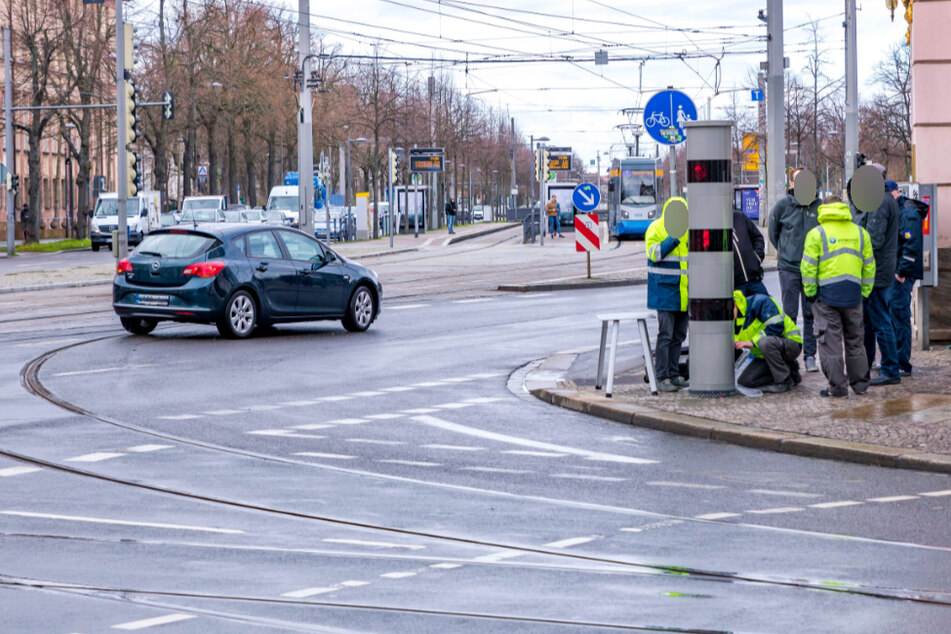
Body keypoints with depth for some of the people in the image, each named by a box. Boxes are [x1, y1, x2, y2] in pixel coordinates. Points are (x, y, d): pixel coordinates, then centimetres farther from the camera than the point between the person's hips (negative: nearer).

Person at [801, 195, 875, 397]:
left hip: (826, 295, -4)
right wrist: (864, 292, 16)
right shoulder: (860, 233, 8)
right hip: (853, 296, 4)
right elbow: (869, 267, 11)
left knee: (830, 342, 1)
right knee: (855, 340, 16)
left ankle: (837, 386, -1)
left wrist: (810, 293, 0)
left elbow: (808, 267, -8)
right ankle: (860, 383, 20)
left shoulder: (817, 234, -4)